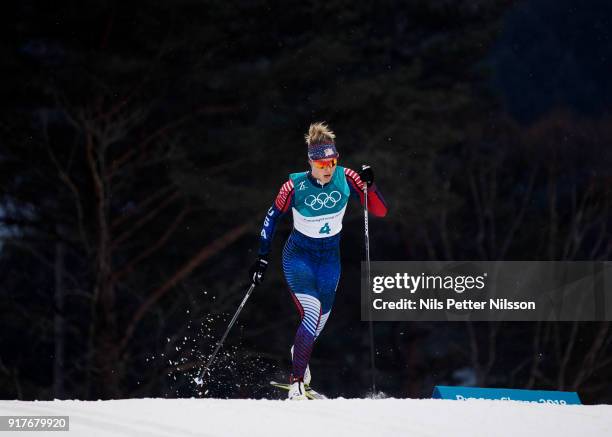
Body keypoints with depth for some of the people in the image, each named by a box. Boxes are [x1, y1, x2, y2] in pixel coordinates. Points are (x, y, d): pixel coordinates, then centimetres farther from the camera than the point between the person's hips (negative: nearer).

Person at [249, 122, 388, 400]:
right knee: (311, 314, -21)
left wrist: (369, 186, -29)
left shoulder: (346, 178, -14)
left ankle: (300, 352, 48)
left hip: (330, 258, 4)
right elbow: (273, 217, -6)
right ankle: (297, 383, -15)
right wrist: (262, 258, -7)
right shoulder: (295, 186, -20)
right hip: (298, 255, -4)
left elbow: (380, 211, -12)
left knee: (321, 319, 14)